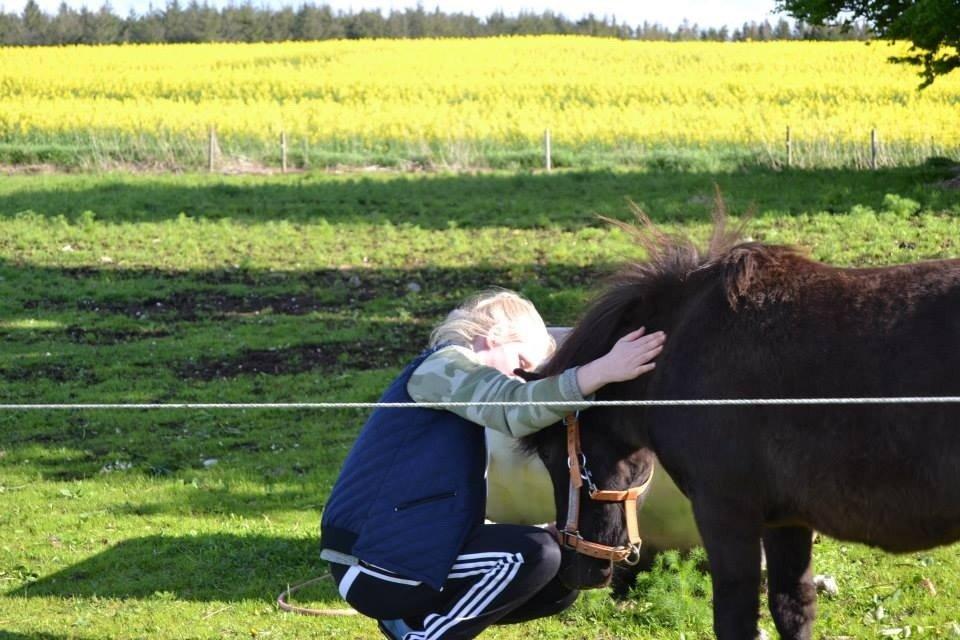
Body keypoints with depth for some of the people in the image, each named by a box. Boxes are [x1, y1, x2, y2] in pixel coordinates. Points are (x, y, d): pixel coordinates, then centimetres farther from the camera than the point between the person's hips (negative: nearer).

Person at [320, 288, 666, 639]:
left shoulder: (458, 378, 22)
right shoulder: (442, 367, -10)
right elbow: (515, 408, -28)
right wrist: (606, 369, -39)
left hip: (409, 549, 11)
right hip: (374, 565, -11)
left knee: (560, 582, 10)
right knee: (535, 555, -24)